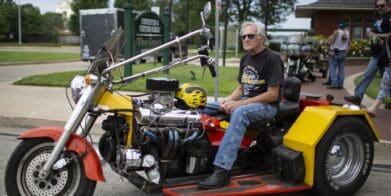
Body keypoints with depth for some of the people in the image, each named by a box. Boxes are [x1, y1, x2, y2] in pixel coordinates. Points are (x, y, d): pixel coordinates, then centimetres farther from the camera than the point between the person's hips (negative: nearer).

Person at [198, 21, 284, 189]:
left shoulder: (272, 59, -12)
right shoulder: (245, 59, 12)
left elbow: (273, 95, -18)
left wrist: (240, 103, -21)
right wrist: (228, 99, -8)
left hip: (266, 105, -8)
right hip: (244, 102, 9)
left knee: (240, 113, -40)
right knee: (204, 107, -2)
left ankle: (222, 169, -45)